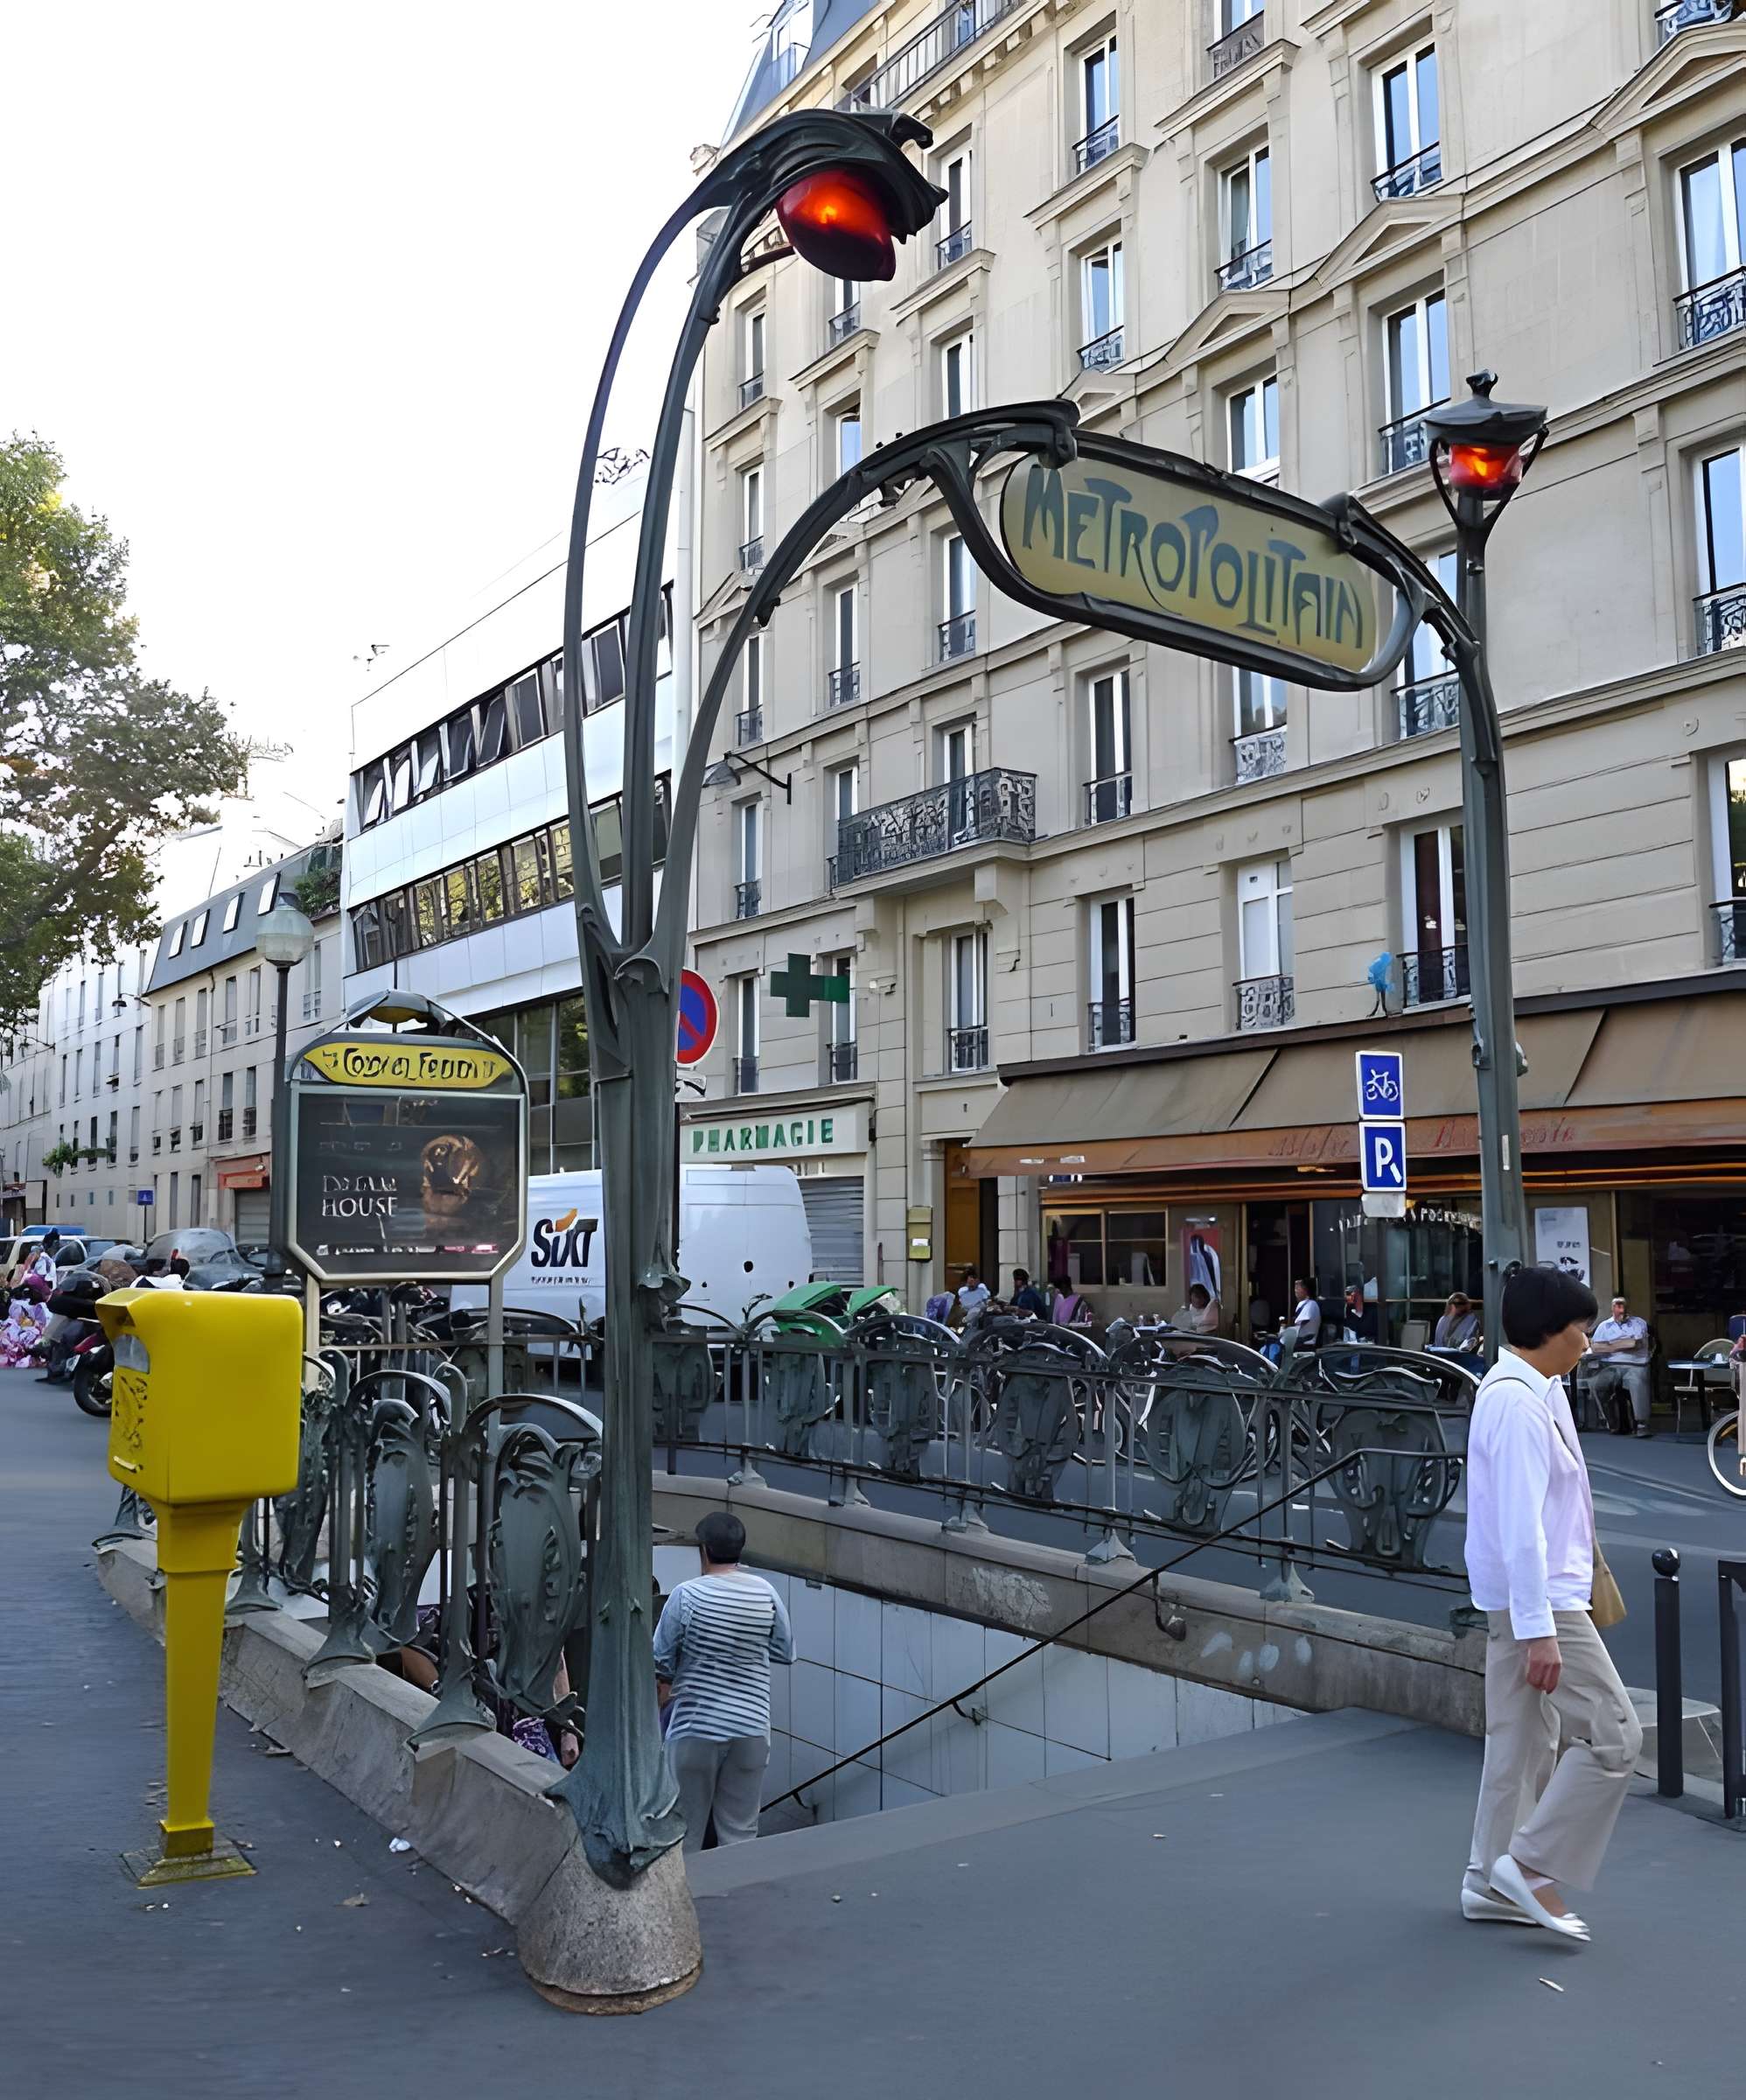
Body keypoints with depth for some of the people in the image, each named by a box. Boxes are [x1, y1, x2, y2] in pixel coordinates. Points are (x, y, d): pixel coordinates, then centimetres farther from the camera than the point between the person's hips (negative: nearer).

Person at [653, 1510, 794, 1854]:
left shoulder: (687, 1596, -12)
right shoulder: (765, 1594, -3)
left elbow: (661, 1659, -6)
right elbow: (786, 1653, 8)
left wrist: (664, 1687, 15)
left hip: (696, 1727, -3)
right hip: (751, 1728, 3)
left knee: (686, 1831, 10)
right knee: (741, 1831, 11)